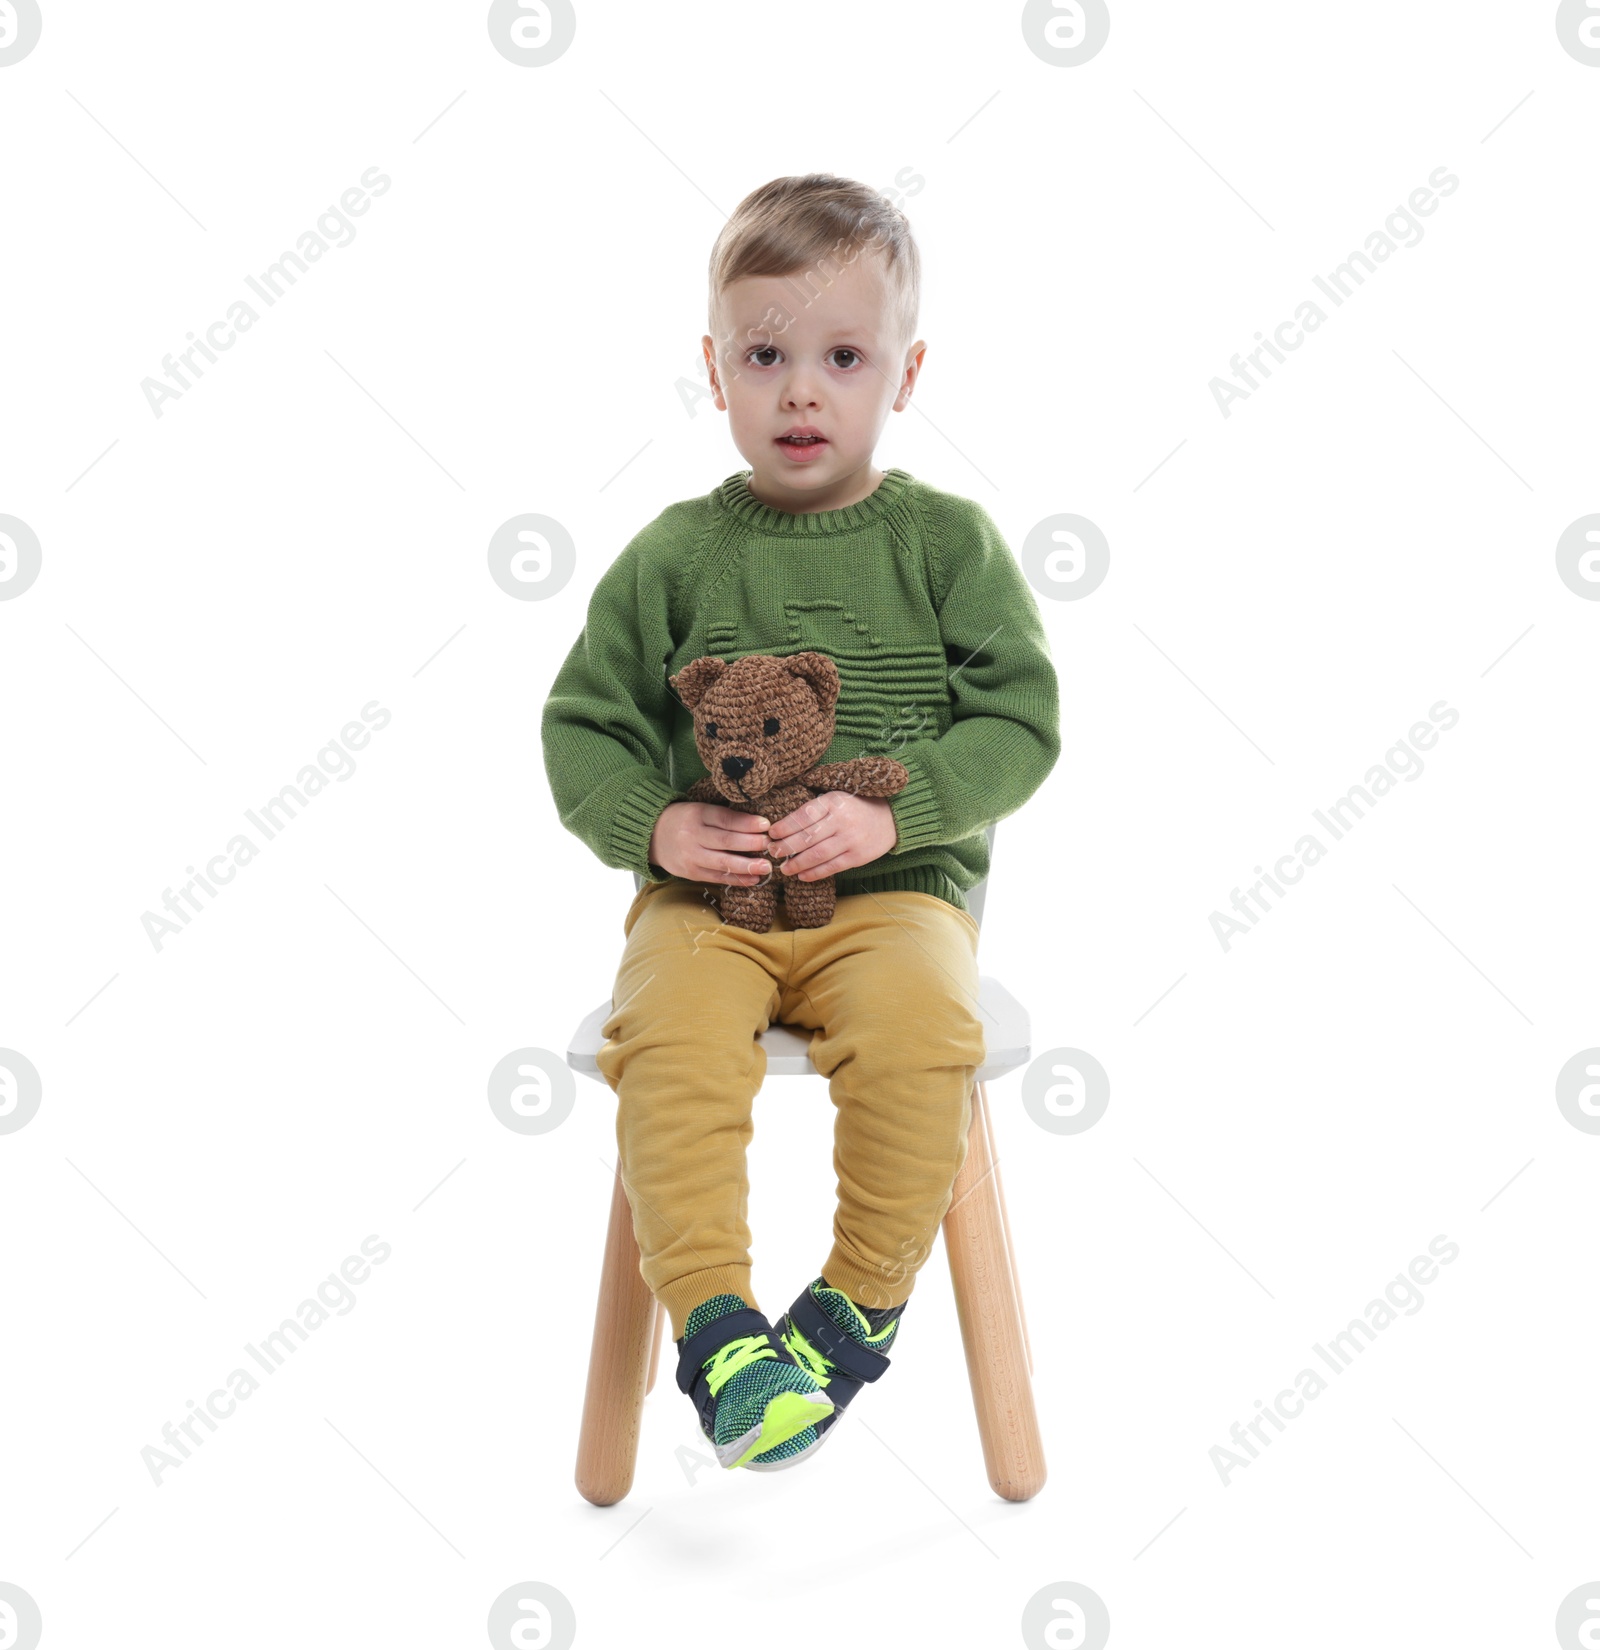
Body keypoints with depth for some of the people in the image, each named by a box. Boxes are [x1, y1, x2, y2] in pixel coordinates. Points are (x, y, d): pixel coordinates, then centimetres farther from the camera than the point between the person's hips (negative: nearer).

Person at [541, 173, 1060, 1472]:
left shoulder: (947, 540, 5)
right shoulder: (674, 557, 6)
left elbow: (1020, 720, 0)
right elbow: (582, 723, 10)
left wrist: (891, 809, -15)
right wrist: (653, 825, -10)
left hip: (896, 886, 0)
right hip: (707, 891, 1)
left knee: (923, 1031, -30)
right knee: (668, 1039, -28)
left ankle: (860, 1306, -8)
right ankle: (714, 1322, -15)